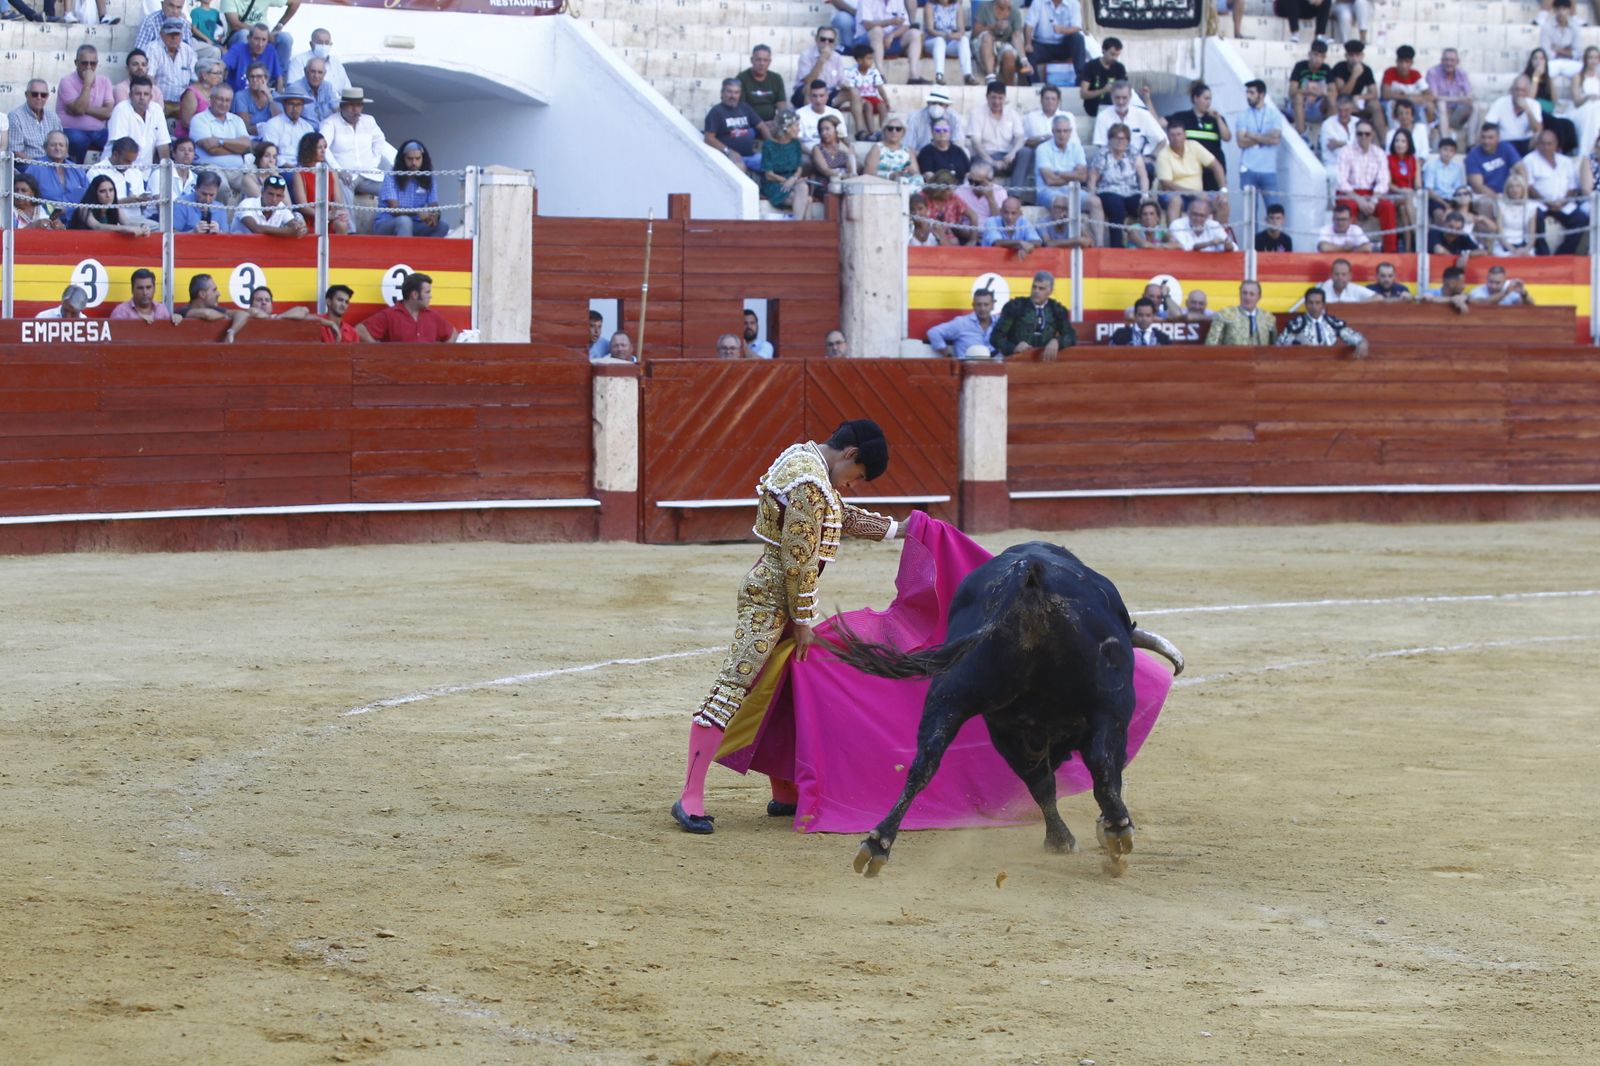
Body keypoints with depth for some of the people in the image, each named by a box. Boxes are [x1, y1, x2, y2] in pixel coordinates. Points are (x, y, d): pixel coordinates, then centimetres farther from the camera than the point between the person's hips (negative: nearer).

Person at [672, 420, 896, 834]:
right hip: (771, 598, -11)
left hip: (776, 593, 11)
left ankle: (784, 794, 22)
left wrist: (893, 528, 31)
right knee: (733, 687, -12)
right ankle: (690, 798, -15)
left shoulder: (804, 456, 12)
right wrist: (803, 620, -12)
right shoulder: (810, 485, -20)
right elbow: (799, 560, -19)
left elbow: (841, 515, 28)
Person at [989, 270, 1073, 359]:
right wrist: (1013, 348, -15)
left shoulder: (1057, 310, 12)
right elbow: (995, 337, 4)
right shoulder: (1016, 306, 6)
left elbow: (1071, 336, 8)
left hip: (1045, 360, 2)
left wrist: (1057, 342, -14)